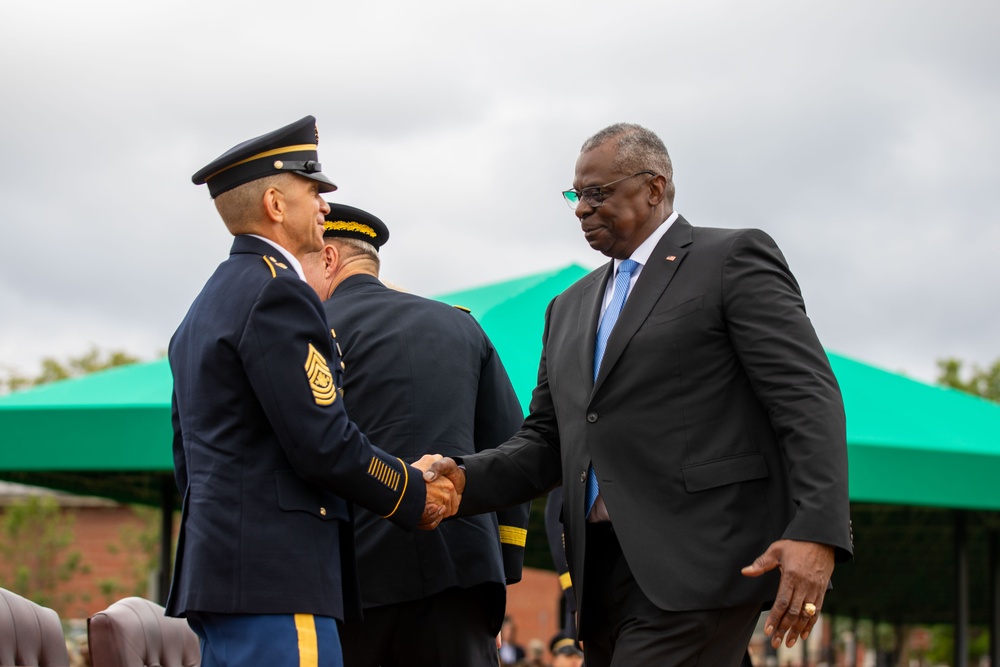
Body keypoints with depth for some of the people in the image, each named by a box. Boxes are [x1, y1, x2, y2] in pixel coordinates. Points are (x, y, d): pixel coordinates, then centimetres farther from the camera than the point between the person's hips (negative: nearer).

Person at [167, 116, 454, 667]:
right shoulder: (276, 294, -11)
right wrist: (414, 495, -2)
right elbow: (323, 442, -17)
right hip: (273, 582, -10)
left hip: (217, 571, 10)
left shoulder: (207, 306, 21)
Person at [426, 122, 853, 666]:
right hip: (605, 573, 7)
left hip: (696, 563, -7)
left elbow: (808, 399, -7)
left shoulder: (734, 259, 2)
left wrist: (816, 533, -20)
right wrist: (466, 481, 1)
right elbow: (546, 440, 22)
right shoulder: (570, 309, 24)